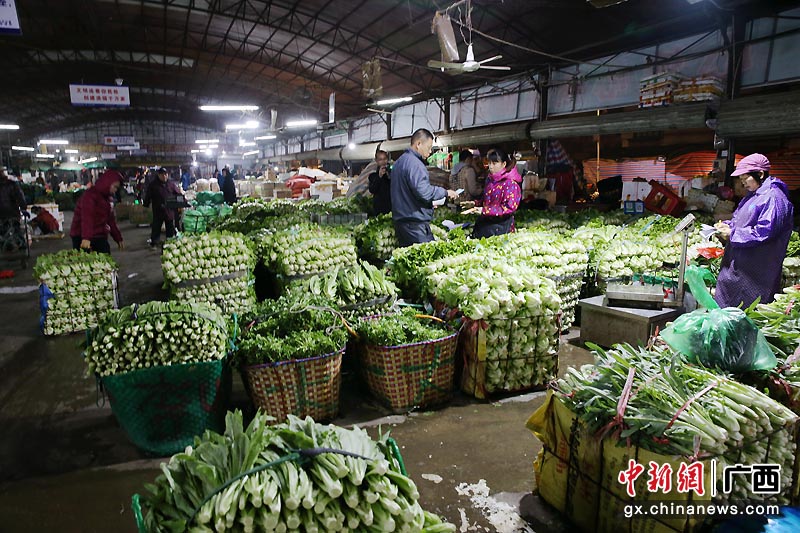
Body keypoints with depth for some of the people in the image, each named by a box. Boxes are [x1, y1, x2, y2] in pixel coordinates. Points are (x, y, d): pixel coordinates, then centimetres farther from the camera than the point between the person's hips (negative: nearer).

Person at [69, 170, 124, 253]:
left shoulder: (106, 198, 14)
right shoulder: (90, 195, -13)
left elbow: (110, 220, 21)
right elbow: (86, 218, -28)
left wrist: (118, 239, 21)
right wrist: (86, 238, -40)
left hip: (100, 237, 8)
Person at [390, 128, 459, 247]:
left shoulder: (400, 161, 20)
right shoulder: (414, 163, -14)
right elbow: (423, 191, -24)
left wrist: (429, 203, 25)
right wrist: (446, 192, -10)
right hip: (415, 223, -10)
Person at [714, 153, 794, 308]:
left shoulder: (774, 197, -15)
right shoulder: (753, 195, 16)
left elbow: (764, 232, -23)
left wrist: (732, 234, -17)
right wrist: (727, 225, 5)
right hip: (738, 264, 10)